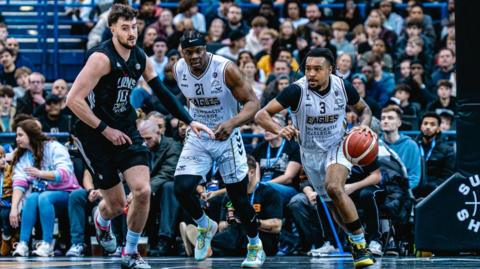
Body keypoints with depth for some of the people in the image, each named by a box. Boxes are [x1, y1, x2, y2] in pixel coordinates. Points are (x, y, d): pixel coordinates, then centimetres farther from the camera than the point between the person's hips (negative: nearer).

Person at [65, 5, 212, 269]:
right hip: (96, 134, -5)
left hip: (126, 130, 5)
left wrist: (190, 121, 6)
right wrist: (105, 130, -19)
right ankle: (101, 219, 42)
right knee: (117, 204, 2)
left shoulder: (140, 57, 1)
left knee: (142, 190, -13)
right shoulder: (102, 57, -20)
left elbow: (162, 92, 13)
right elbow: (73, 100, -23)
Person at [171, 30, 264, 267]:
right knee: (181, 189, -15)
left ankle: (255, 247, 27)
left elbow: (253, 102, -24)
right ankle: (205, 227, 16)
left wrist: (232, 123, -40)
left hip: (227, 138, -3)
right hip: (197, 138, 3)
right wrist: (189, 120, 11)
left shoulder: (225, 69, -24)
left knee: (239, 198, 2)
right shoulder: (179, 70, -9)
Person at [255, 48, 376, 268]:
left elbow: (363, 109, 6)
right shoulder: (297, 90, -24)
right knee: (335, 205, 12)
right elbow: (261, 115, -28)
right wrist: (279, 130, -48)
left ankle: (360, 244, -20)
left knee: (334, 187, -29)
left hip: (338, 147, -2)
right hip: (310, 153, 2)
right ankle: (357, 244, 35)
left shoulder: (343, 87, -16)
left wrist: (364, 125, -17)